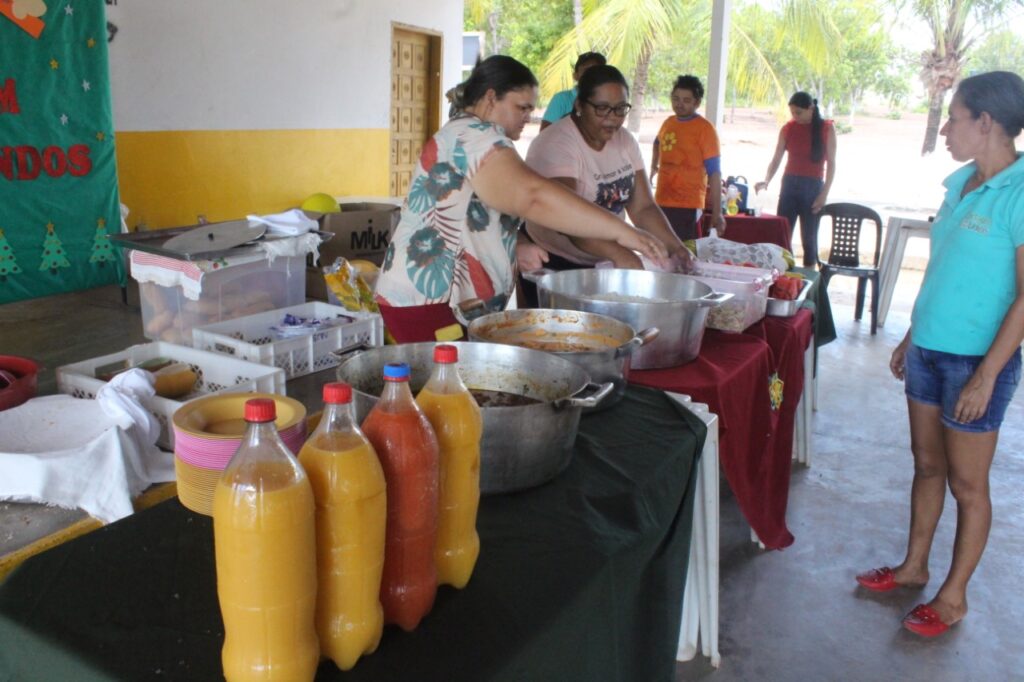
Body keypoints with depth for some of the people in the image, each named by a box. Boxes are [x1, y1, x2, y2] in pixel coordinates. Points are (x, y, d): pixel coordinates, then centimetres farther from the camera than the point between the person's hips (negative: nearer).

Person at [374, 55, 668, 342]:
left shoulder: (461, 135, 19)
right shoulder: (475, 136, -15)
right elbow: (534, 195, -30)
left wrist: (515, 246, 10)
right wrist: (620, 231, -31)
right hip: (433, 301, -10)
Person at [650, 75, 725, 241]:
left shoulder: (705, 128, -10)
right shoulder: (668, 122, 10)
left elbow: (714, 172, -14)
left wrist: (717, 212, -19)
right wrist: (654, 166, 22)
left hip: (687, 205, -7)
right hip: (661, 202, 7)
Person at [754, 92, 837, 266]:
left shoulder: (826, 129, -1)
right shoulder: (788, 129, 3)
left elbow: (831, 164, -1)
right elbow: (776, 159, 1)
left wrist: (824, 194, -8)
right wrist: (766, 181, -17)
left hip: (813, 187, -2)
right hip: (790, 184, 2)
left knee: (809, 238, 2)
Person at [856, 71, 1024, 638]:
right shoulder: (959, 184, 8)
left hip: (977, 360, -7)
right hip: (929, 349, 7)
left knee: (966, 484, 7)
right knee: (927, 465, 18)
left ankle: (953, 596, 23)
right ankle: (914, 567, 34)